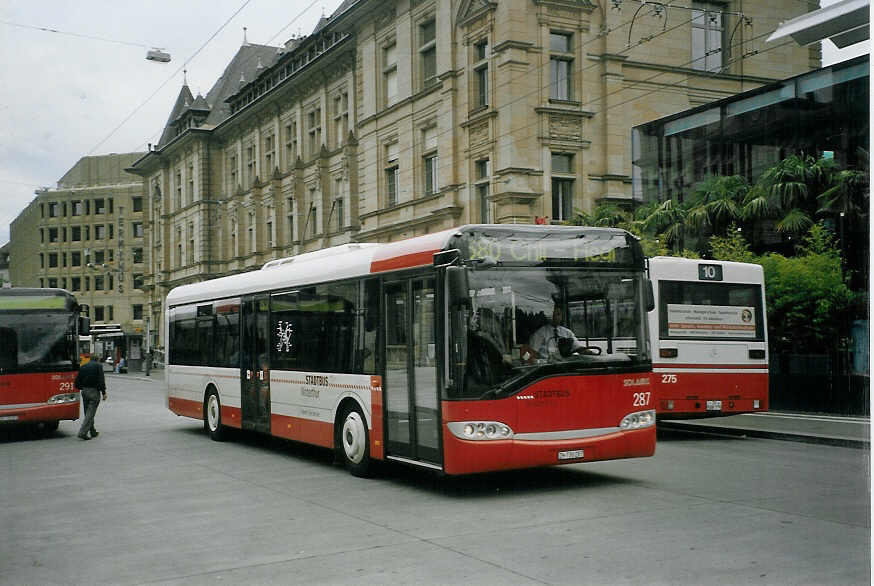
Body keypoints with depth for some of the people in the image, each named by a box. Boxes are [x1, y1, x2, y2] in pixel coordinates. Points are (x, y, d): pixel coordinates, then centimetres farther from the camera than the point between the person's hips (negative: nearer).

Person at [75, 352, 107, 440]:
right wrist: (104, 392, -9)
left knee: (88, 413, 15)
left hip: (84, 391, 6)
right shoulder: (98, 366, -3)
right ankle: (82, 432, -14)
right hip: (94, 391, -6)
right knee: (90, 413, -5)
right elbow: (101, 380, -12)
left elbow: (76, 382, 11)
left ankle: (93, 432, 23)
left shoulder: (83, 367, 13)